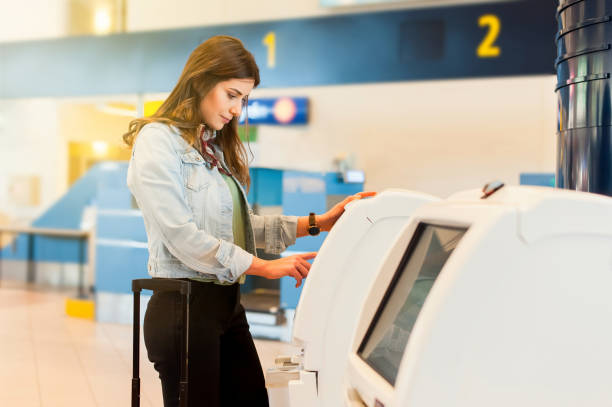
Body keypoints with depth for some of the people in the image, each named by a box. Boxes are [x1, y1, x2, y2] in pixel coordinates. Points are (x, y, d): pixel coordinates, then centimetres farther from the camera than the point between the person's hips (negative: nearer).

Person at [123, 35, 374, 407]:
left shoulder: (218, 147, 16)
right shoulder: (158, 140, -10)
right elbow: (183, 236, -18)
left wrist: (316, 224, 7)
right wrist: (265, 267, -16)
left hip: (229, 305, 8)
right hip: (184, 306, -8)